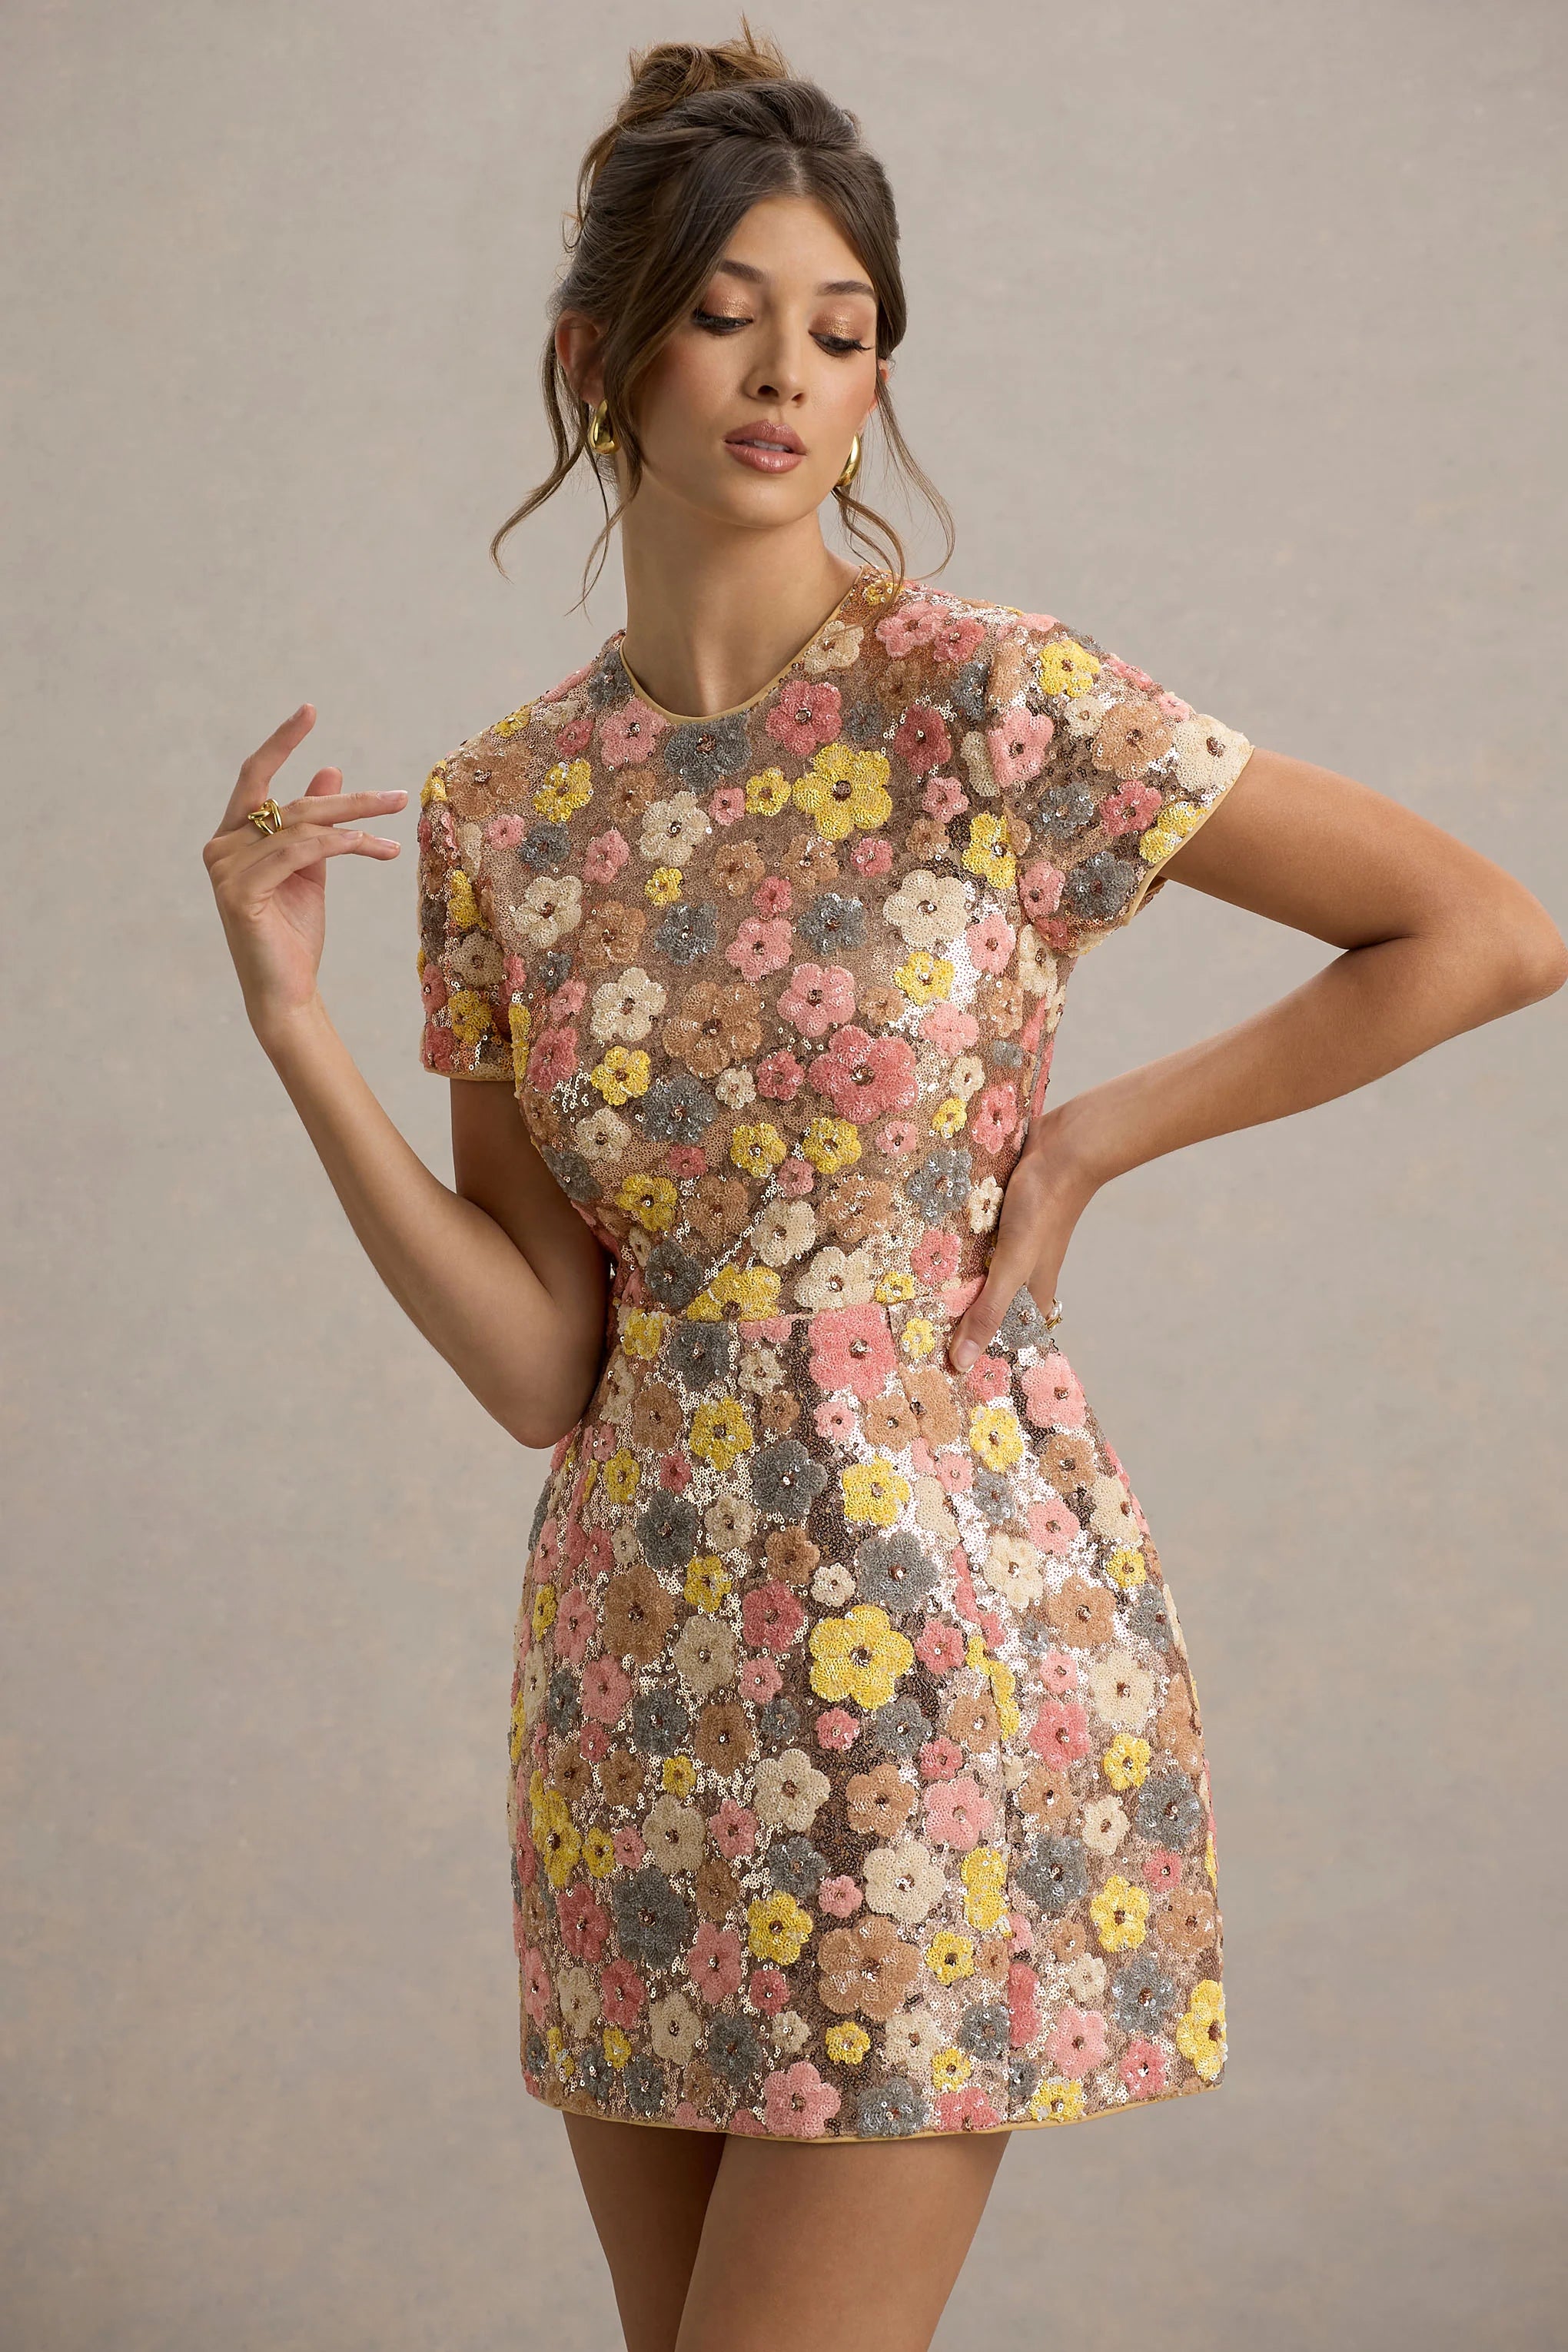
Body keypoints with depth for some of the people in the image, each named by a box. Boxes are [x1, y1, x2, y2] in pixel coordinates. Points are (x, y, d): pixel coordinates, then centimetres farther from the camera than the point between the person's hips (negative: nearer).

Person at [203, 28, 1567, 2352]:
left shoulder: (993, 707, -10)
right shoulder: (501, 807, 4)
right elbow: (536, 1360, 0)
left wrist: (1084, 1143, -9)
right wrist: (295, 1029, -9)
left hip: (941, 1655, -5)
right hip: (641, 1676, 5)